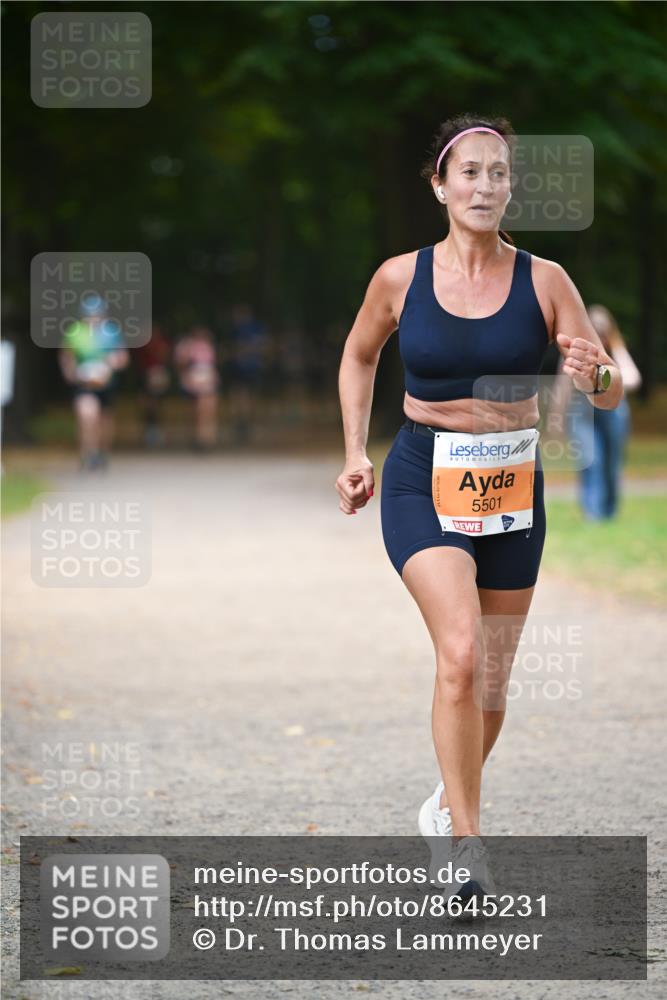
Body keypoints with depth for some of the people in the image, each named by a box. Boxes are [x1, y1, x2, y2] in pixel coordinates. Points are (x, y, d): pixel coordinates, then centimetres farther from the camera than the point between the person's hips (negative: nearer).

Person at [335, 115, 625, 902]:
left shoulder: (542, 281, -4)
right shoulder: (401, 277, -4)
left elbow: (610, 395, -3)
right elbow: (359, 356, 16)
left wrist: (596, 375, -26)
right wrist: (355, 453, 8)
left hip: (512, 484, 2)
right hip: (423, 482, -2)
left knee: (490, 681, 11)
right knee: (460, 652, -23)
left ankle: (449, 803, 38)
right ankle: (464, 842, -17)